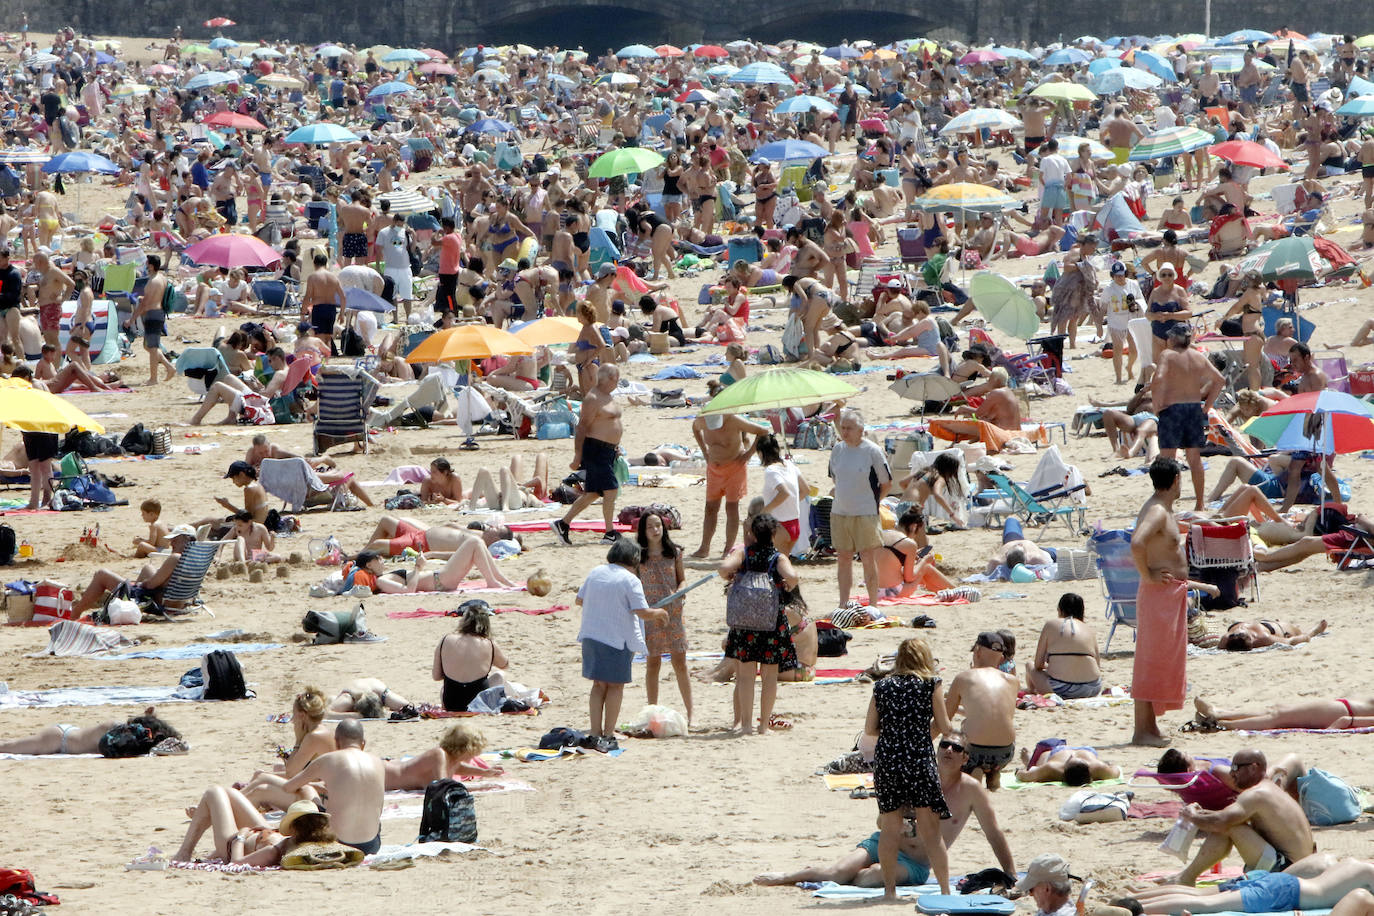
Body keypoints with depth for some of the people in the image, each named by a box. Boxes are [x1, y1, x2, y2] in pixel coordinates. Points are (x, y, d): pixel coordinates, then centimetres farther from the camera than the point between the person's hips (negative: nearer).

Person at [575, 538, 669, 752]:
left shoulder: (595, 573, 7)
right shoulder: (630, 580, -11)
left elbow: (580, 600, 16)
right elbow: (643, 612, -15)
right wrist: (659, 613, 5)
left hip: (591, 636, 5)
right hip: (618, 638, -5)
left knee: (599, 685, 14)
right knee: (615, 686, 5)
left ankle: (595, 733, 12)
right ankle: (608, 736, 4)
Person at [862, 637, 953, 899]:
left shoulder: (882, 686, 8)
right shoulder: (931, 684, 0)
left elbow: (869, 729, 10)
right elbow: (944, 727, 1)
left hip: (885, 758, 2)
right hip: (921, 757, -2)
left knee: (890, 828, 9)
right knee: (930, 829, 1)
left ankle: (889, 887, 10)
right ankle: (945, 888, -1)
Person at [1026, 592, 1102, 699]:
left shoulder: (1050, 625, 3)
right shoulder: (1089, 629, 9)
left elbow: (1038, 664, 5)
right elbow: (1098, 666, 11)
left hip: (1060, 690, -4)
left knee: (1031, 666, 27)